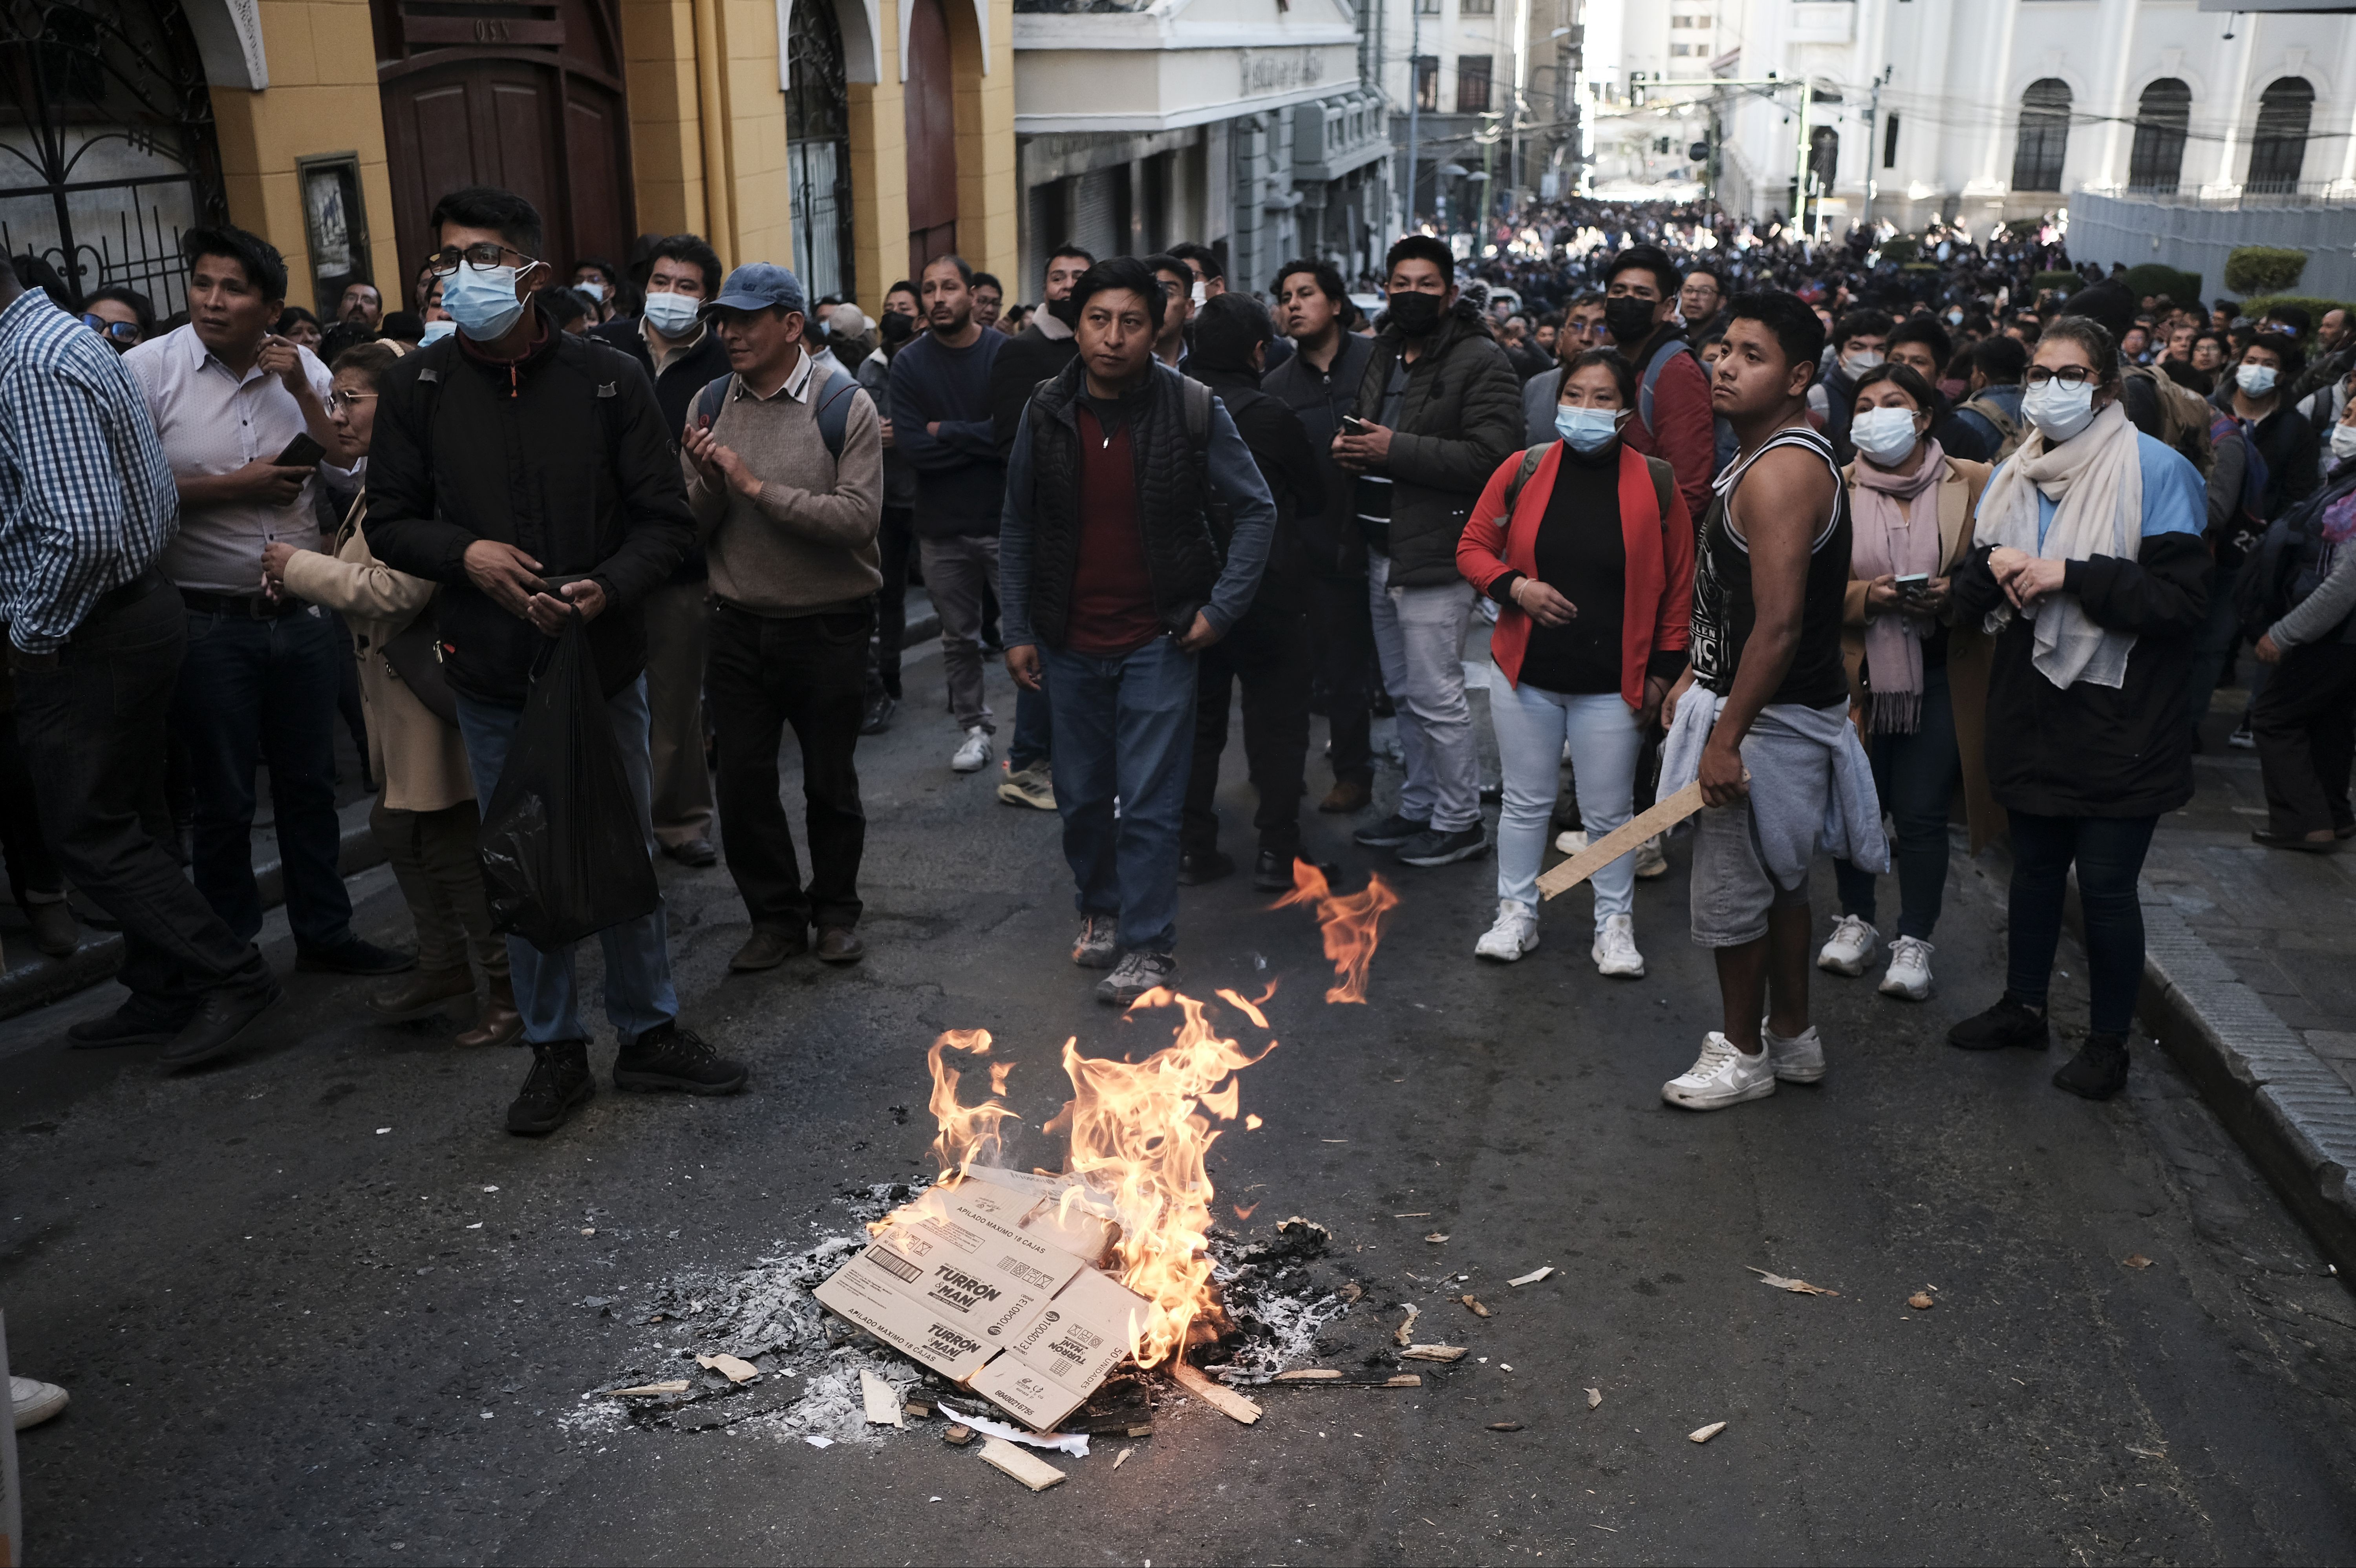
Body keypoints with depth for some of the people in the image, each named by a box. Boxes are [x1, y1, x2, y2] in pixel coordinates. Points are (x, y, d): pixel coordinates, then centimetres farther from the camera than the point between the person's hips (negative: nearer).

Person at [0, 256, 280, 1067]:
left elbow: (83, 531, -29)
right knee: (132, 822, 16)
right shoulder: (67, 336, 12)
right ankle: (163, 997, 26)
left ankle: (233, 975, 4)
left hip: (90, 637, -10)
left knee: (91, 834, 0)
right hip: (137, 604, 10)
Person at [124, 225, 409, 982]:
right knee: (224, 801, 7)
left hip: (302, 614, 4)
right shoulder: (149, 369, -8)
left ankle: (325, 934, 30)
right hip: (211, 626, -4)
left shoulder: (302, 368, 4)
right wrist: (235, 488, -14)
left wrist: (302, 391, -10)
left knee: (310, 784, 15)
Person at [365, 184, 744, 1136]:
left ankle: (649, 1032, 28)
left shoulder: (605, 379, -5)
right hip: (493, 675, 1)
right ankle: (554, 1049, 26)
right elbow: (390, 523, 4)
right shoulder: (417, 388, -2)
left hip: (604, 663, 0)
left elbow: (665, 516, -3)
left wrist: (609, 588, -20)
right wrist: (468, 554, -15)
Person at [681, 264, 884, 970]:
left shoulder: (844, 406, -10)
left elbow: (859, 517, -22)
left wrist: (756, 486, -23)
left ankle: (836, 908, 30)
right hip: (740, 625, 4)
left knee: (830, 779, 11)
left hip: (828, 626, -4)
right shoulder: (713, 405, 3)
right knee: (742, 781, 8)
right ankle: (776, 915, 24)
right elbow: (693, 526, 3)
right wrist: (707, 481, -18)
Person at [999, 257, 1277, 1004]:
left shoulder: (1194, 410, -10)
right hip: (1070, 642, 3)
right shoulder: (1045, 413, -2)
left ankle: (1147, 945, 11)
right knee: (1081, 796, 14)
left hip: (1158, 641, -3)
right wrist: (1017, 630, 4)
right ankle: (1100, 910, 36)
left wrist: (1223, 607, -8)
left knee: (1149, 802, -2)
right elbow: (1019, 528, 6)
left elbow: (1256, 508, -2)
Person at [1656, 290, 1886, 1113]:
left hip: (1768, 719, -11)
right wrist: (1698, 676, 18)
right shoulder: (1774, 456, 11)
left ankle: (1742, 1053, 18)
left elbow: (1779, 626, -28)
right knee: (1779, 882, 20)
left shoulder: (1779, 473, -23)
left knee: (1731, 893, 2)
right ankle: (1792, 1037, 33)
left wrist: (1726, 739, -25)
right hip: (1786, 714, 11)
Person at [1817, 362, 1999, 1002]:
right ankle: (1856, 921, 28)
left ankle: (1914, 942, 15)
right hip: (1857, 673, 1)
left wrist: (1954, 593, -16)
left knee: (1922, 812, 0)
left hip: (1940, 675, -1)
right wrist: (1866, 595, -16)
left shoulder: (1972, 484, 2)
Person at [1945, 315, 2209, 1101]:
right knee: (2034, 866, 18)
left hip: (2118, 720, -5)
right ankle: (2023, 1006, 34)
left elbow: (2183, 599, -18)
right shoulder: (2015, 474, 8)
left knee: (2105, 883, 1)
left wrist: (2071, 575, -24)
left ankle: (2109, 1039, 19)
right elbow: (1970, 599, 11)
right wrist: (1993, 566, -11)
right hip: (2033, 712, 5)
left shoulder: (2155, 470, -10)